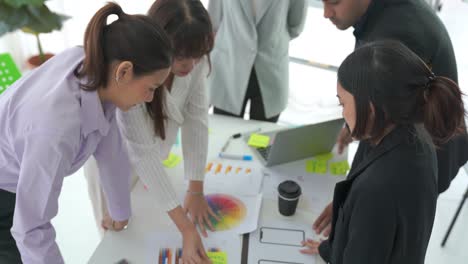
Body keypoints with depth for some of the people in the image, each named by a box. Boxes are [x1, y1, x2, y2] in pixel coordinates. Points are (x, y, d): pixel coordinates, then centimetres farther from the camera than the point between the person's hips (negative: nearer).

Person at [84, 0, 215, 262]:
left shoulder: (194, 60, -23)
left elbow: (197, 118, -16)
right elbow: (143, 153, -37)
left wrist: (196, 191, -15)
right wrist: (187, 228, -37)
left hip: (158, 148, 4)